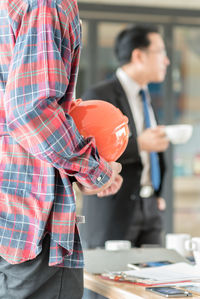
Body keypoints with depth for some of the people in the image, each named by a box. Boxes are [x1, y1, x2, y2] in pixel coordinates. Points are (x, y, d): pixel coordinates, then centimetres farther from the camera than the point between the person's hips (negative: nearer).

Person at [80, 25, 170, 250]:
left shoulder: (143, 97, 18)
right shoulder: (99, 96, -9)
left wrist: (156, 194, 16)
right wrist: (139, 144, -23)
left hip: (149, 209, 7)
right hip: (112, 212, -7)